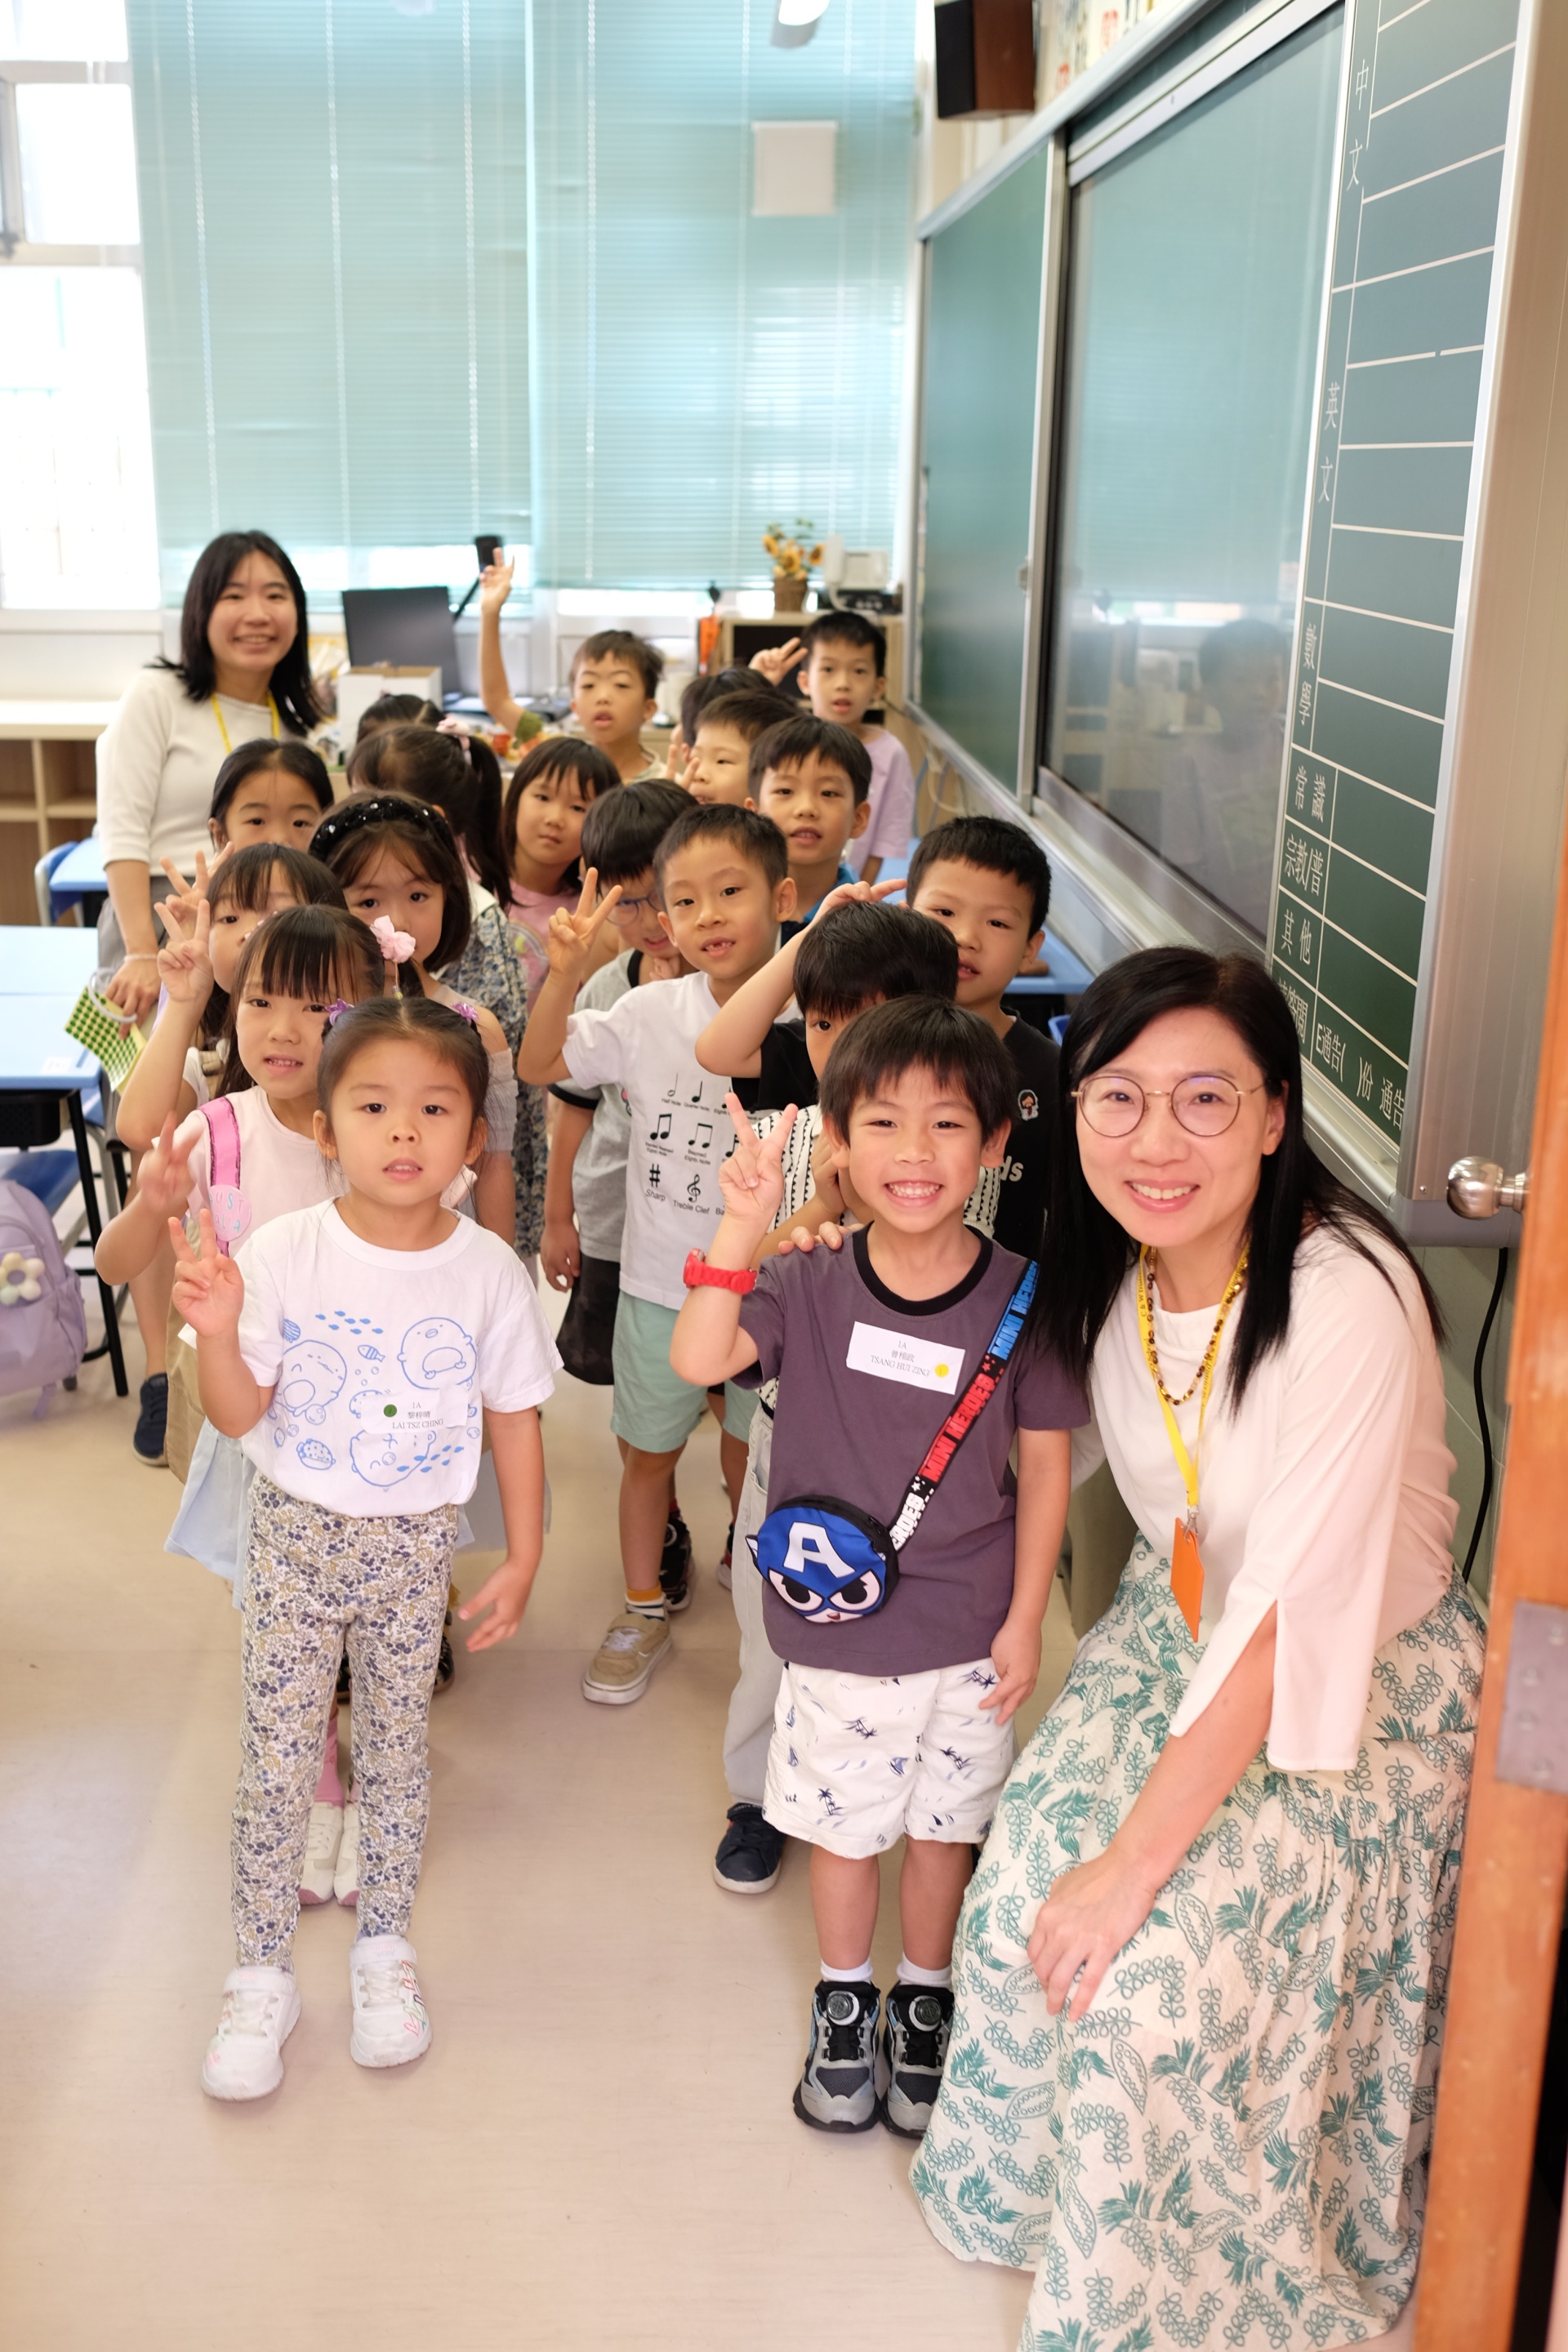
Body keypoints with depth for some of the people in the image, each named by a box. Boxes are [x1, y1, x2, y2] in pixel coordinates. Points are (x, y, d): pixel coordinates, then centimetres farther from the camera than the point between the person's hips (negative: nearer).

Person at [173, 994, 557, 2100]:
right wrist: (217, 1332, -29)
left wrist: (524, 1555, 1)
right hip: (296, 1532, 0)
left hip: (415, 1545, 1)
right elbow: (240, 1412, -9)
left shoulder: (488, 1270, -11)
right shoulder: (281, 1252, -15)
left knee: (398, 1747, 15)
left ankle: (384, 1946, 36)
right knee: (276, 1757, 7)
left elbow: (515, 1417, -1)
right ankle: (263, 1975, 26)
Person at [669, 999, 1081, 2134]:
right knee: (843, 1825, 17)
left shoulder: (1022, 1299, -12)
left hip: (967, 1633, 0)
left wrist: (1026, 1618, -4)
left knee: (944, 1827, 19)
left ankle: (925, 2000, 44)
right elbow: (698, 1359, -26)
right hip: (836, 1628, 0)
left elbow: (1046, 1462, -4)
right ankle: (845, 2003, 43)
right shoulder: (809, 1285, -11)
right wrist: (742, 1226, -35)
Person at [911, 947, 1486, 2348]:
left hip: (1367, 1689, -6)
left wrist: (1131, 1863, -25)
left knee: (1149, 1984, -13)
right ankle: (1041, 2193, 27)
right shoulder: (1104, 1274, -9)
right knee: (1017, 1910, -5)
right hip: (1183, 1623, 6)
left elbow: (1291, 1619, -30)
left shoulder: (1347, 1299, -31)